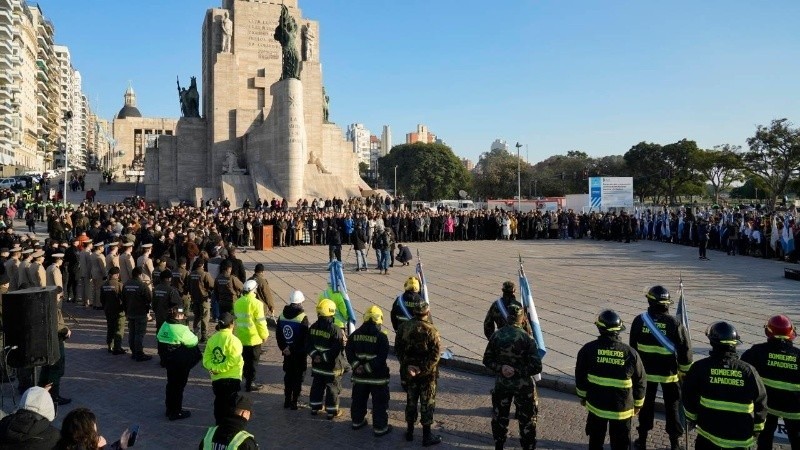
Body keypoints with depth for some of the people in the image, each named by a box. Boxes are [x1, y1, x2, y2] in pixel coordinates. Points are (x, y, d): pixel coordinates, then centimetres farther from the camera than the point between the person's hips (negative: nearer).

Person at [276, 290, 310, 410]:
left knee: (288, 375, 18)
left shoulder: (282, 316, 1)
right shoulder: (302, 317, -17)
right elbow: (305, 338, -19)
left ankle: (287, 400, 23)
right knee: (298, 377, 6)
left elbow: (278, 335, 3)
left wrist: (283, 347, 2)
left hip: (287, 352, 5)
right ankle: (294, 402, 8)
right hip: (300, 353, -5)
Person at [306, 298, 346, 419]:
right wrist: (324, 357, -16)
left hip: (317, 365, 6)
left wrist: (315, 355, -6)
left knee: (317, 386, 20)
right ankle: (332, 412, 18)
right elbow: (337, 350, -23)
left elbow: (308, 345, 1)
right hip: (332, 367, -6)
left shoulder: (313, 327, -3)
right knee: (333, 389, 8)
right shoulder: (336, 330, -22)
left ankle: (315, 407, 33)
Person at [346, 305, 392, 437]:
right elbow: (381, 357, -22)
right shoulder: (381, 336, -16)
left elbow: (348, 351, -2)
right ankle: (380, 428, 12)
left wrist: (356, 365, -8)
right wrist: (368, 367, -16)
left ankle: (357, 421, 36)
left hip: (360, 376, 5)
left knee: (359, 400, 21)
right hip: (378, 377, -5)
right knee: (380, 403, 7)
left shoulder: (355, 334, 0)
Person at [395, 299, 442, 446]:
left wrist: (407, 365, -7)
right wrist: (422, 369, -17)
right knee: (427, 403, 7)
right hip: (427, 373, -4)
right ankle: (427, 436, 15)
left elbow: (398, 349, -3)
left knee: (411, 400, 18)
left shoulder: (403, 327, -5)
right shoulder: (431, 330, -18)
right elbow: (435, 354, -21)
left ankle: (410, 431, 29)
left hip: (409, 371, 4)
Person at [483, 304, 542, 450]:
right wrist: (517, 371, -14)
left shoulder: (496, 335, -7)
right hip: (523, 386, -3)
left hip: (501, 384, 3)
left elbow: (487, 360, -2)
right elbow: (536, 367, -19)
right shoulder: (527, 338, -17)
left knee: (499, 417, 20)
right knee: (526, 420, 13)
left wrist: (500, 368, -12)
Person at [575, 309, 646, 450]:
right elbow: (640, 382, -4)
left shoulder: (588, 349, -12)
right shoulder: (631, 353, -14)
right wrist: (638, 404, 12)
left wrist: (583, 395, 15)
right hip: (622, 409, -1)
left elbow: (580, 377, -2)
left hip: (596, 405, 1)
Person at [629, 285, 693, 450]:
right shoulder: (674, 323, -16)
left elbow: (633, 347, 1)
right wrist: (684, 370, 4)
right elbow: (685, 349, -10)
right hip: (669, 372, -2)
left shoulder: (639, 320, -10)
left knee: (646, 404, 15)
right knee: (672, 406, 12)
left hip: (646, 371, 2)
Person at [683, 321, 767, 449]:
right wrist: (757, 428, 14)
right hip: (741, 438, 1)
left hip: (708, 434, -1)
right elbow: (760, 402, 0)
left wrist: (692, 418, 14)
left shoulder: (700, 367, -10)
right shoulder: (748, 371, -8)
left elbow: (689, 396, -2)